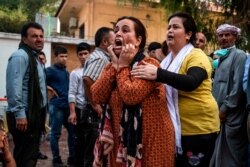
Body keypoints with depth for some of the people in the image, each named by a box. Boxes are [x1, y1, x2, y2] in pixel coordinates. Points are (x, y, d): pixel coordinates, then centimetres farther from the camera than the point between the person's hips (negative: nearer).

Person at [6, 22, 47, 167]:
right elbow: (14, 87, -22)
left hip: (35, 114, 10)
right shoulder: (20, 56, -13)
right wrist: (20, 114, -25)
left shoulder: (35, 58, 17)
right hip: (25, 116, -10)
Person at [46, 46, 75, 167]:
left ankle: (72, 157, 21)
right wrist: (50, 90, -16)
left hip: (67, 105, 7)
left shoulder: (66, 72, 16)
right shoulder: (50, 70, -6)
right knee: (55, 133, 3)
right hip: (56, 106, -7)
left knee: (72, 131, 9)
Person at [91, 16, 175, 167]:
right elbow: (98, 97, -8)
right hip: (121, 138, 6)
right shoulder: (111, 66, 7)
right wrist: (115, 65, -11)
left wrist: (123, 66, -15)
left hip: (151, 138, -6)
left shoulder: (149, 64, -13)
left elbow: (131, 95, -28)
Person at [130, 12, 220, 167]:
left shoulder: (196, 56, -13)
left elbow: (191, 82, -32)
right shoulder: (169, 59, 8)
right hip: (175, 128, 7)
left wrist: (157, 73, -42)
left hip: (198, 129, -7)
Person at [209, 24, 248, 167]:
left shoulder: (239, 55, -8)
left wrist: (225, 108, -15)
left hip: (231, 114, -8)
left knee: (232, 154, 2)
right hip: (219, 112, 8)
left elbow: (238, 86, -16)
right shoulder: (221, 57, 16)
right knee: (220, 152, 16)